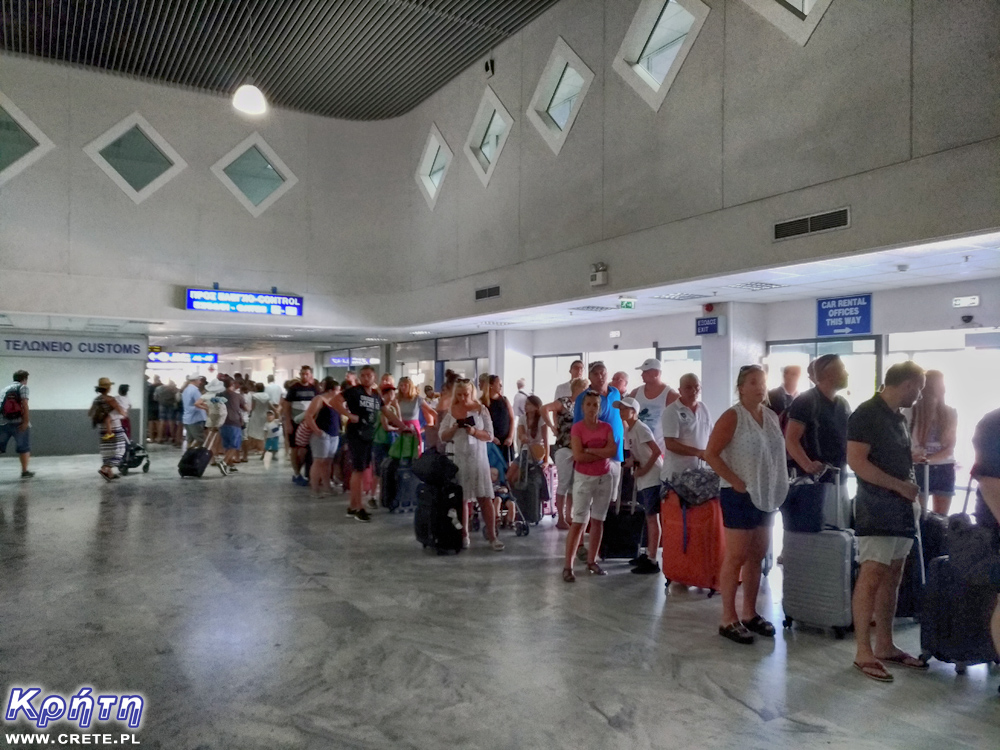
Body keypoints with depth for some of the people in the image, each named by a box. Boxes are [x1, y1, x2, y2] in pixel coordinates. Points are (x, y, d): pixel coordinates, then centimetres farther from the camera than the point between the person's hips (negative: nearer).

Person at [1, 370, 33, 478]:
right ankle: (25, 472, 8)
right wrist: (26, 421, -15)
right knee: (24, 448, 6)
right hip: (18, 422, -5)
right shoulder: (23, 387, 0)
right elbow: (24, 404, -12)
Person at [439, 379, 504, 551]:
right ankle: (464, 536, 16)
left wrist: (474, 432, -19)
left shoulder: (481, 409, 0)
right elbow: (443, 437, 5)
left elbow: (489, 436, -1)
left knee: (485, 498, -4)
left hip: (478, 458, -1)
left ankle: (492, 537, 1)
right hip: (458, 459, 2)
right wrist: (454, 428, -14)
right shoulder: (451, 411, 6)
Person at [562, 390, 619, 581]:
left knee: (598, 520, 9)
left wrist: (590, 450, -15)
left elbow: (613, 451, -9)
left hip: (605, 478, 4)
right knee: (579, 521, -7)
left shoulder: (606, 427, 3)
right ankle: (568, 565, -4)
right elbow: (578, 456, -18)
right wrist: (602, 454, -11)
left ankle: (592, 562, 19)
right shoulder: (577, 428, -8)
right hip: (584, 478, -4)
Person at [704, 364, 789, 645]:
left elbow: (779, 451, 17)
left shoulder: (772, 417, 9)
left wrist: (777, 488, 6)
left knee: (756, 556, 13)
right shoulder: (732, 417, -10)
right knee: (736, 557, -3)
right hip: (740, 495, -7)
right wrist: (736, 482, -17)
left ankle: (750, 614, 24)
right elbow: (711, 454, -15)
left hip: (767, 496, 7)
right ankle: (728, 620, 5)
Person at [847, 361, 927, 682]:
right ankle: (863, 653, -2)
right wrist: (900, 486, -16)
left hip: (901, 508, 9)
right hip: (876, 508, -9)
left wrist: (911, 495, 12)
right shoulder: (867, 414, -12)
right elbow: (856, 462, -19)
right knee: (871, 577, -7)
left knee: (892, 578, 12)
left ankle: (885, 646, 21)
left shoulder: (898, 417, 15)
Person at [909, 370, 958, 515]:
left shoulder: (951, 412, 5)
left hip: (945, 470, 3)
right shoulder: (912, 411, -4)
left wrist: (928, 459, -18)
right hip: (919, 470, -3)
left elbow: (950, 448, -1)